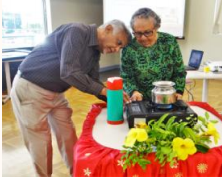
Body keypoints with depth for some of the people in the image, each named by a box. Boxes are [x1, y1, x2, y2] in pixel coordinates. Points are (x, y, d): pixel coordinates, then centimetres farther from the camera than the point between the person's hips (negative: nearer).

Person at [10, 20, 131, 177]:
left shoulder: (95, 51, 4)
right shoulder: (76, 32, -24)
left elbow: (93, 82, 7)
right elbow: (69, 73, -33)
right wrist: (103, 90, -26)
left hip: (55, 93, 8)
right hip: (29, 89, -8)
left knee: (68, 135, 13)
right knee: (40, 141, 3)